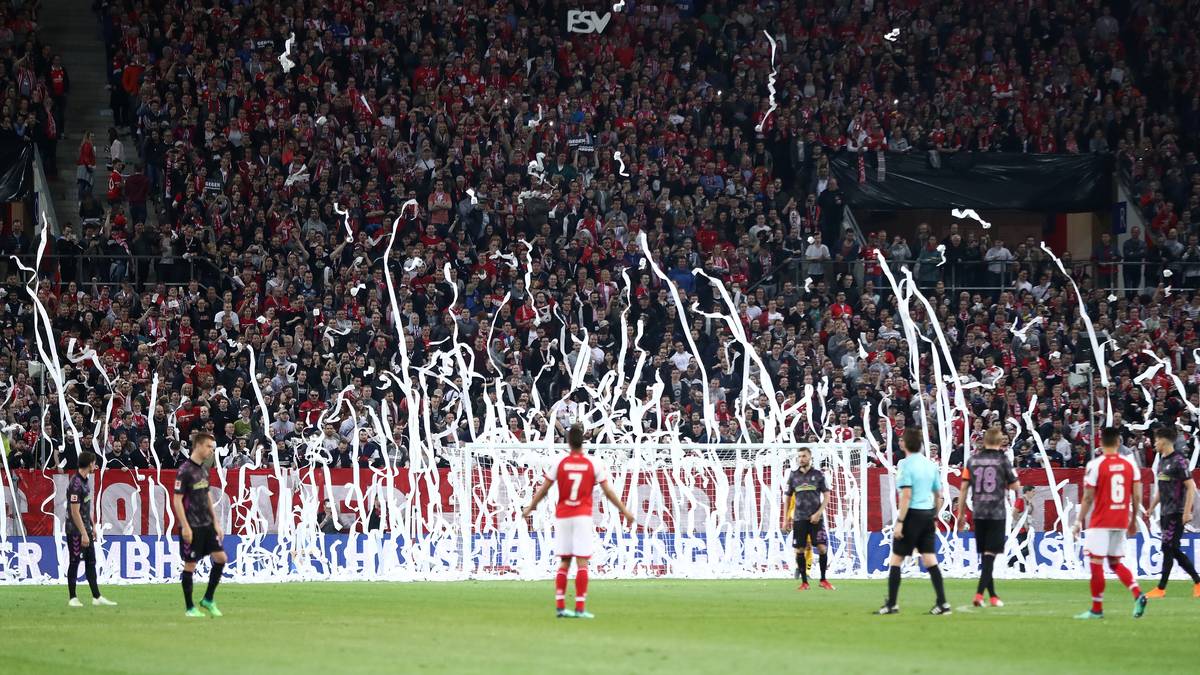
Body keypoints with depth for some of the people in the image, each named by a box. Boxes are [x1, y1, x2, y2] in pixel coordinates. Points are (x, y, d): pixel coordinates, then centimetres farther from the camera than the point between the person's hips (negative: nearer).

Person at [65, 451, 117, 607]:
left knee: (91, 563, 9)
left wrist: (92, 527, 19)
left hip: (85, 529, 9)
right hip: (76, 531, -9)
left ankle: (97, 597, 12)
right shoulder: (76, 484, -19)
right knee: (74, 563, -1)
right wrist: (83, 534, -21)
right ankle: (72, 598, 7)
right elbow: (75, 512, -21)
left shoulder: (85, 481, 10)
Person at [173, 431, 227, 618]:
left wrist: (215, 522, 17)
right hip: (192, 526, -8)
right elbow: (177, 500, -14)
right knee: (190, 565, -1)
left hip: (207, 525, 8)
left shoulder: (204, 468, 11)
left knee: (221, 558, 2)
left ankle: (208, 600, 13)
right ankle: (190, 608, 8)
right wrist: (185, 527, -18)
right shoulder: (185, 470, -13)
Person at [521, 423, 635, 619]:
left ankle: (560, 606, 6)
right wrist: (624, 511, 8)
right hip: (583, 516, -2)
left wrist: (530, 508, 19)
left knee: (564, 562, 9)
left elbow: (543, 489, 6)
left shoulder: (560, 463, 0)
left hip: (562, 516, 2)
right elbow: (608, 491, -1)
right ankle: (579, 608, -8)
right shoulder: (592, 464, -3)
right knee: (582, 563, -3)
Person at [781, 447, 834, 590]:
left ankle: (823, 580, 6)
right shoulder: (793, 476, 7)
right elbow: (788, 498, 13)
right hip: (799, 519, 2)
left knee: (822, 548, -9)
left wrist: (818, 513, -10)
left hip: (815, 518, -2)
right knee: (799, 550, -2)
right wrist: (786, 519, 9)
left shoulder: (818, 474, 2)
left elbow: (826, 496, 2)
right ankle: (804, 582, 7)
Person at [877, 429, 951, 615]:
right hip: (928, 514, 6)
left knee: (895, 560, 3)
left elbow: (906, 495, -17)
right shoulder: (930, 464, 10)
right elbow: (938, 495, 13)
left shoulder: (905, 464, -11)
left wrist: (900, 521, -16)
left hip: (912, 514, -6)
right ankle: (942, 603, 0)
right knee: (930, 560, 6)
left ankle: (891, 605, 4)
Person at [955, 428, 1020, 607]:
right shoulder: (1002, 460, -5)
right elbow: (1016, 486, -2)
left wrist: (961, 514, 11)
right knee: (990, 555, -3)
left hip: (978, 513, 4)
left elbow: (964, 488, 5)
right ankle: (979, 593, -15)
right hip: (996, 512, -4)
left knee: (985, 555, 12)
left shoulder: (973, 460, 5)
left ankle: (992, 595, 18)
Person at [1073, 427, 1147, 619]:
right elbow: (1137, 496, 4)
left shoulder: (1095, 465, -9)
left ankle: (1097, 609, 4)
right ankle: (1138, 595, -4)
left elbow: (1088, 497, -8)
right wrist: (1133, 521, 15)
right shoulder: (1130, 465, 4)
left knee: (1096, 564, 1)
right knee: (1116, 563, 15)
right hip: (1121, 522, 5)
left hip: (1100, 523, -5)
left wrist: (1079, 521, 0)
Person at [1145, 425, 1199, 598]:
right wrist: (1151, 508, 22)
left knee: (1168, 548, -7)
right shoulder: (1162, 461, 14)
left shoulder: (1178, 460, -12)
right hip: (1165, 513, 9)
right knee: (1174, 551, 8)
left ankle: (1161, 589, -3)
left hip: (1176, 512, -9)